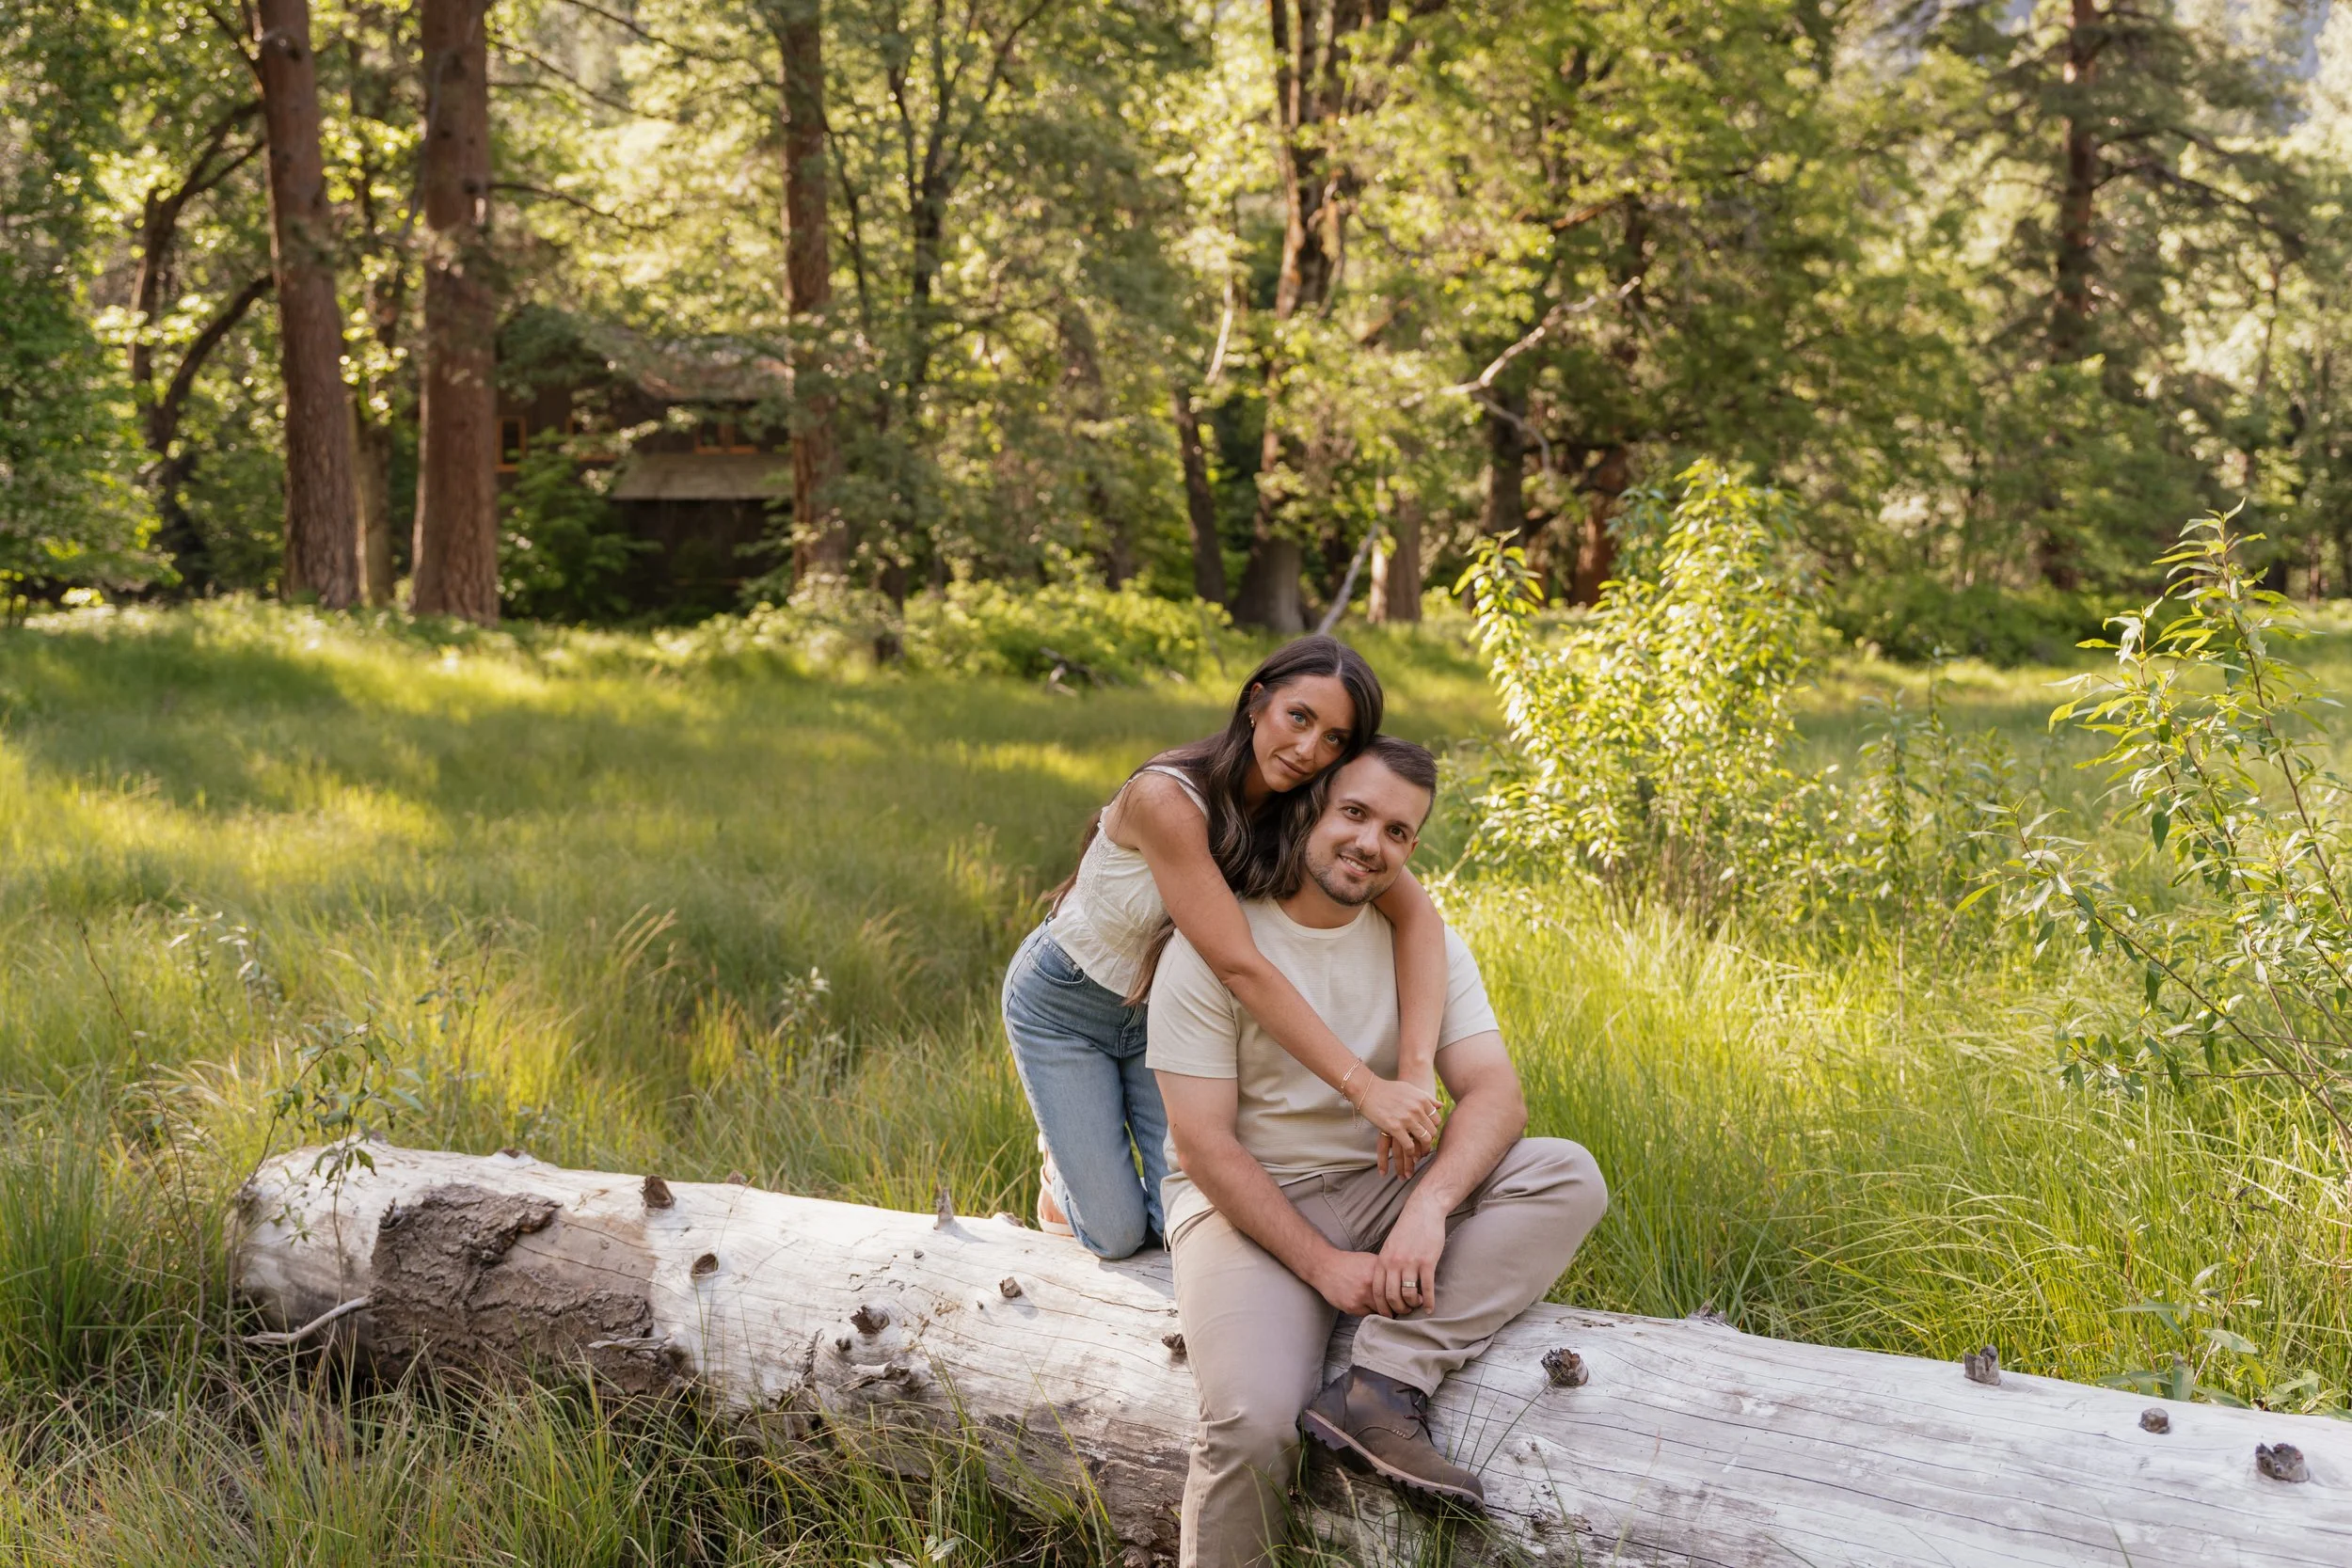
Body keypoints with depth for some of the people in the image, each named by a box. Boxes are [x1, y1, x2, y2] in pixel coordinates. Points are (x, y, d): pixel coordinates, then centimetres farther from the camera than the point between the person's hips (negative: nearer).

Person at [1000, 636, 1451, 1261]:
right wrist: (1365, 1088, -45)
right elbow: (1240, 967, -39)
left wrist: (1415, 1067, -45)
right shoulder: (1168, 799, -36)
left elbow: (1418, 913, -29)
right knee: (1116, 1234, -4)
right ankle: (1065, 1163, 29)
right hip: (1064, 1004, -5)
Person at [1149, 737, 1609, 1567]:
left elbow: (1494, 1093, -9)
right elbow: (1205, 1143, -13)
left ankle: (1381, 1386, -28)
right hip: (1246, 1204, -4)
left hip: (1378, 1189, 5)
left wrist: (1429, 1205, -29)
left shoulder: (1422, 943, 1)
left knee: (1569, 1178, -20)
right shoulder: (1211, 946, -11)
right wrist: (1322, 1265, -20)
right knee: (1254, 1425, -31)